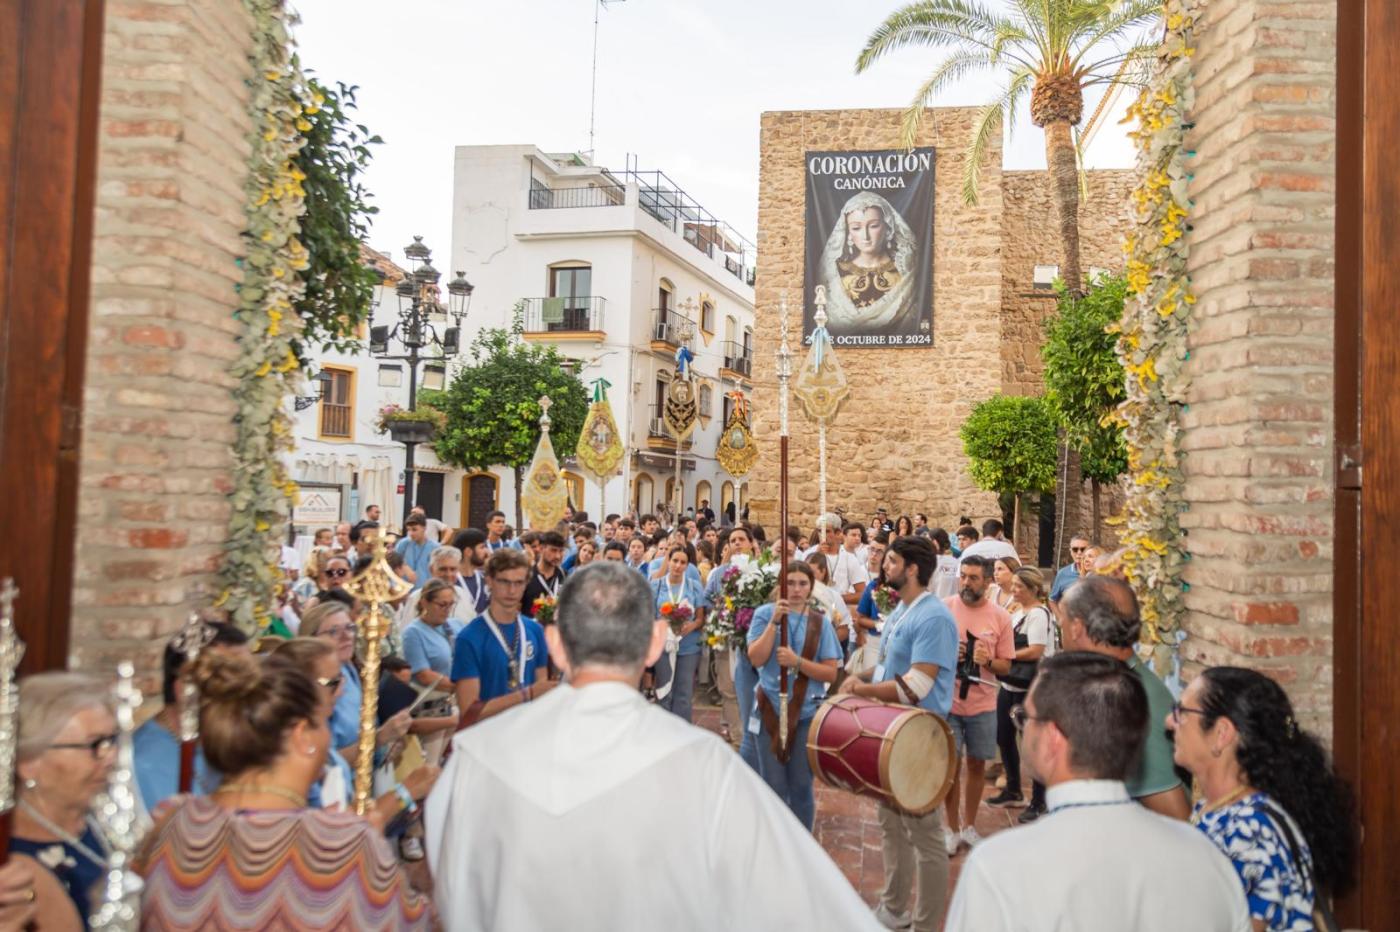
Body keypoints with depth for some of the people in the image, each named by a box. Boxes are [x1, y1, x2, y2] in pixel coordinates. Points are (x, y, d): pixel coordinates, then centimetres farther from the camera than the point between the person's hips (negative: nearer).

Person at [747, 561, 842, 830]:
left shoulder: (821, 622, 1)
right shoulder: (765, 614, -2)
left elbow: (830, 673, -3)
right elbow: (756, 659, -12)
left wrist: (797, 661, -19)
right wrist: (775, 621, -20)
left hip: (807, 713, 1)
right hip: (771, 710, -1)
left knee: (801, 785, 8)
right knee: (773, 786, 6)